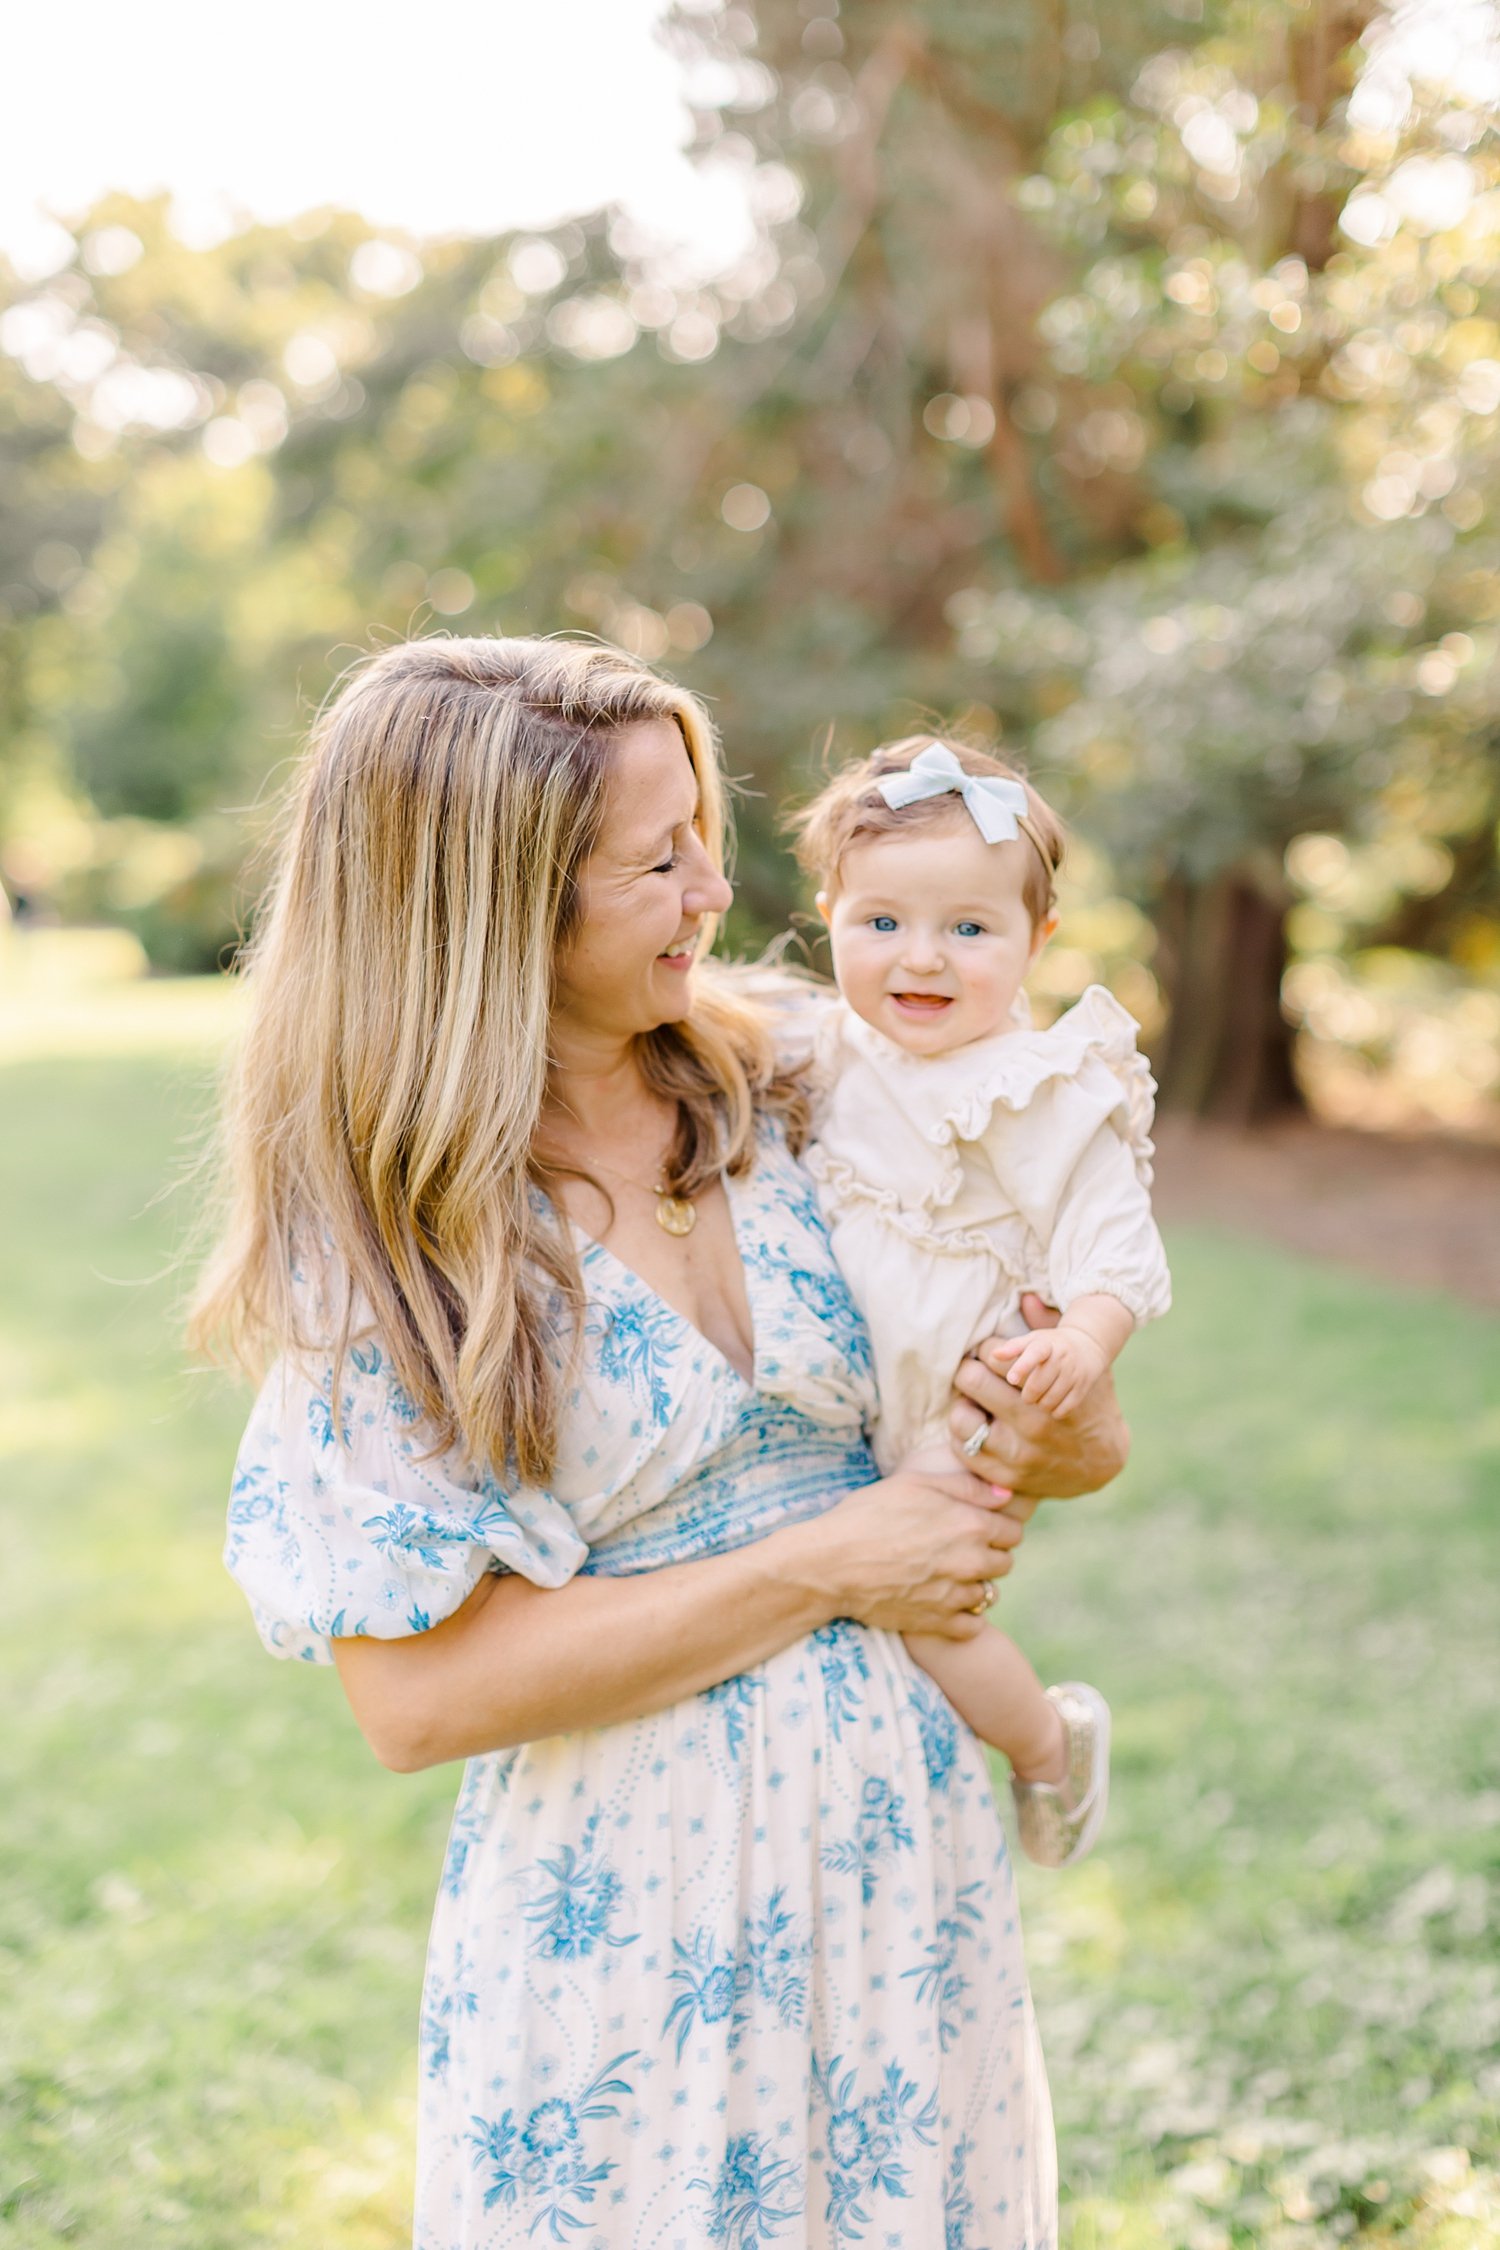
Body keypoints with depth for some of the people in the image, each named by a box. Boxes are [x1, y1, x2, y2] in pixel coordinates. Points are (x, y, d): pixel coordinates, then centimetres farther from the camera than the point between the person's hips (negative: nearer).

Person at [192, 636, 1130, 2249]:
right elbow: (420, 1691, -19)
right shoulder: (379, 1238, -13)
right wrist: (827, 1567, -17)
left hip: (896, 1837, 5)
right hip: (623, 1901, -4)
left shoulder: (780, 1099, -1)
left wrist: (1058, 1438, -14)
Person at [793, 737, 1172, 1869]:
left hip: (964, 1406, -7)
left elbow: (1115, 1249, -19)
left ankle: (1053, 1741, 17)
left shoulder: (1050, 1095, -17)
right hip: (838, 1395, 7)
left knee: (919, 1599, -12)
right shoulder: (834, 1053, 2)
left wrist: (1083, 1342, -36)